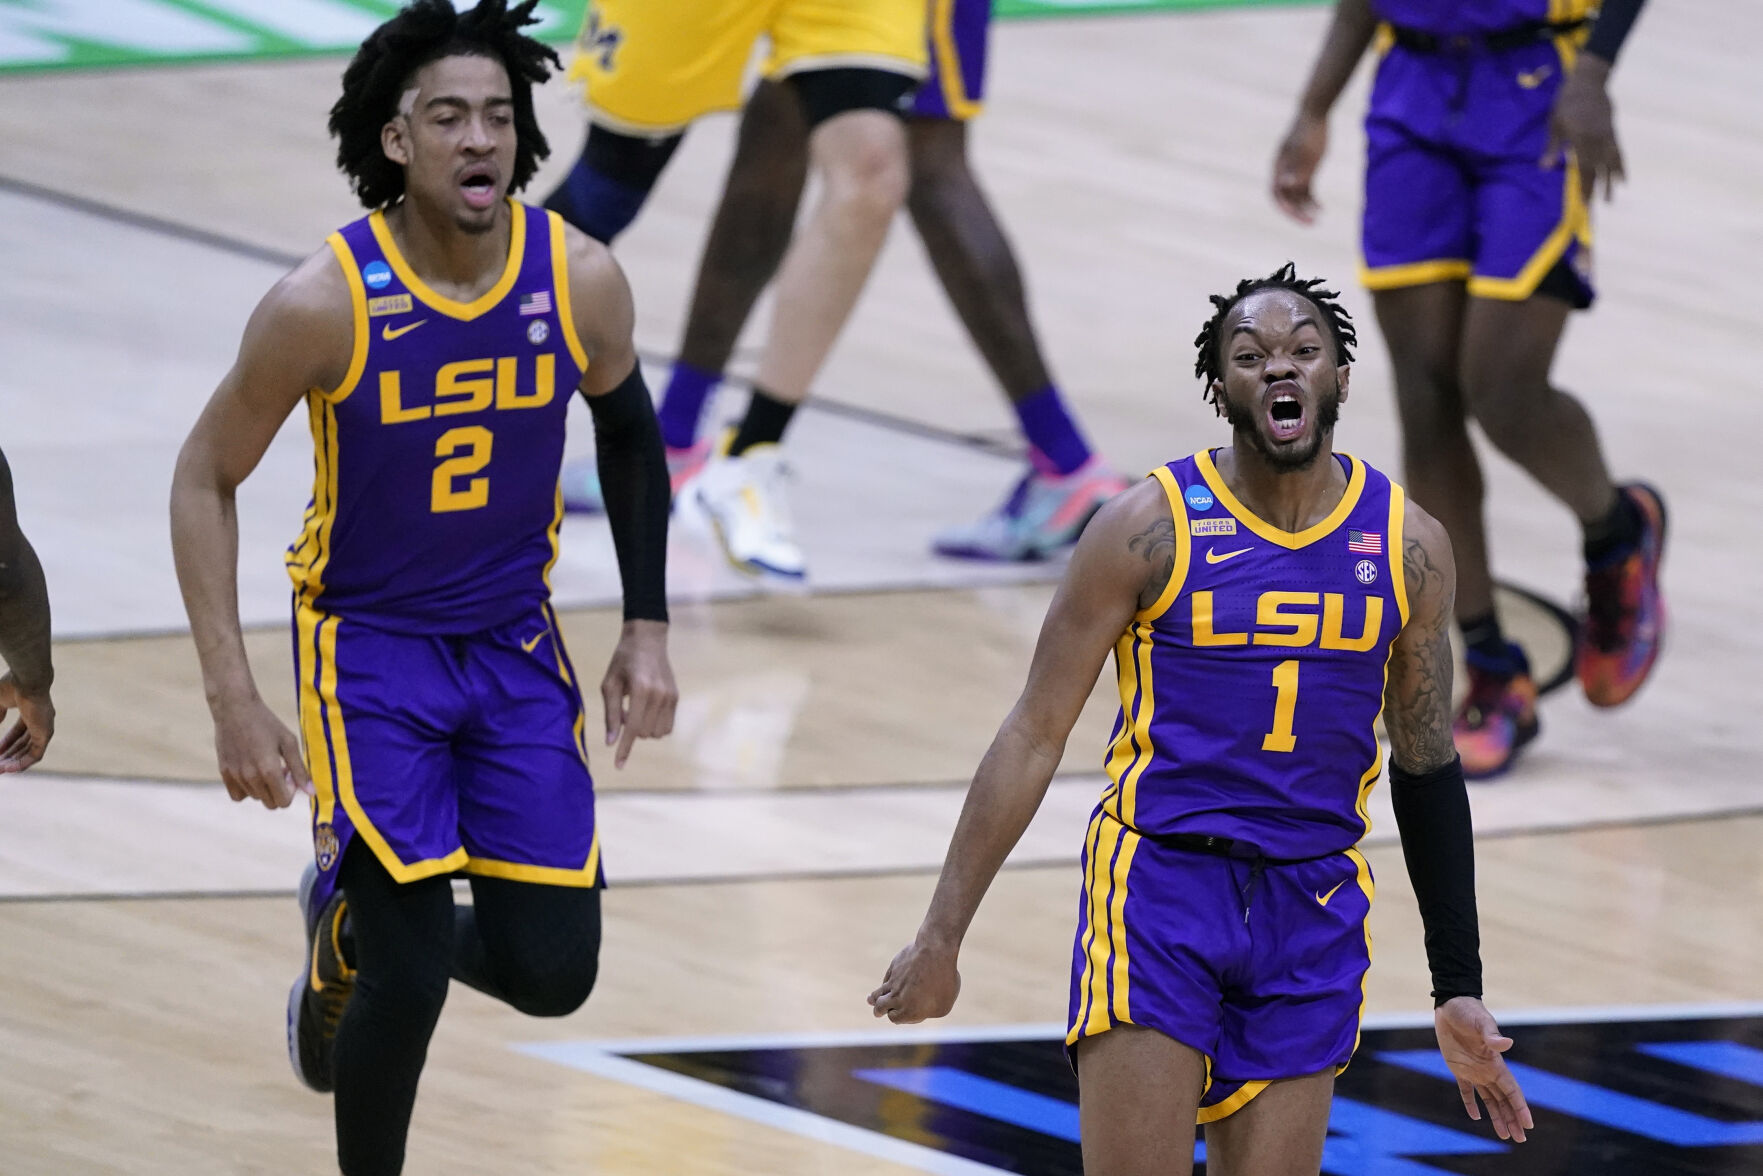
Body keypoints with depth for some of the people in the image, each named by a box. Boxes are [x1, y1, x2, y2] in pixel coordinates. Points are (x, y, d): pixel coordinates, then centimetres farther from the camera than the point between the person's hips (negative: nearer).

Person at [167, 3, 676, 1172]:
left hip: (516, 644, 4)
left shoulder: (581, 279, -13)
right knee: (409, 980, -13)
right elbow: (207, 479, -10)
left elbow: (629, 432, 9)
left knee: (551, 972, 0)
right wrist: (236, 702, -15)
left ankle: (363, 926, 30)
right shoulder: (325, 303, -22)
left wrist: (647, 629, 5)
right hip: (371, 645, -4)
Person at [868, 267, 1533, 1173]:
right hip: (1158, 885, -3)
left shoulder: (1406, 546, 5)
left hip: (1313, 911, 3)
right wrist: (941, 938, -7)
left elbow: (1427, 767, 13)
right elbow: (1035, 733, -3)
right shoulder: (1150, 528, -6)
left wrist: (1459, 991, 12)